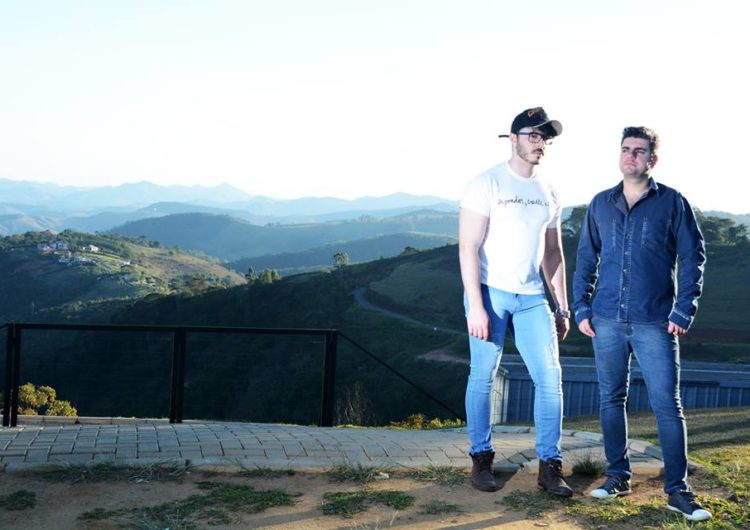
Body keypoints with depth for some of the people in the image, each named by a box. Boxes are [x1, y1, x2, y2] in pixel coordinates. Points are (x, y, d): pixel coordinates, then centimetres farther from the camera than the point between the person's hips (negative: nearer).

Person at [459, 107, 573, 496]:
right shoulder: (487, 184, -6)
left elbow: (553, 254, 17)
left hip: (532, 298, 5)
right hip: (490, 293, -5)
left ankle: (549, 466, 7)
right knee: (483, 377, 2)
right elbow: (468, 248, -12)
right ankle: (481, 459, 17)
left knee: (550, 378, -1)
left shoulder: (548, 194, 12)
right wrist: (475, 306, -19)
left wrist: (562, 307, 12)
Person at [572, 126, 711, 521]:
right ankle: (618, 475, 23)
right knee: (611, 399, 10)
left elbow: (693, 258, 0)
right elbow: (586, 259, 13)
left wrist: (683, 312, -7)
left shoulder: (672, 203, 0)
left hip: (655, 322, -3)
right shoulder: (601, 204, 9)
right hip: (607, 320, 3)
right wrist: (581, 307, 5)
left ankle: (677, 489, 7)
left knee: (667, 405, -3)